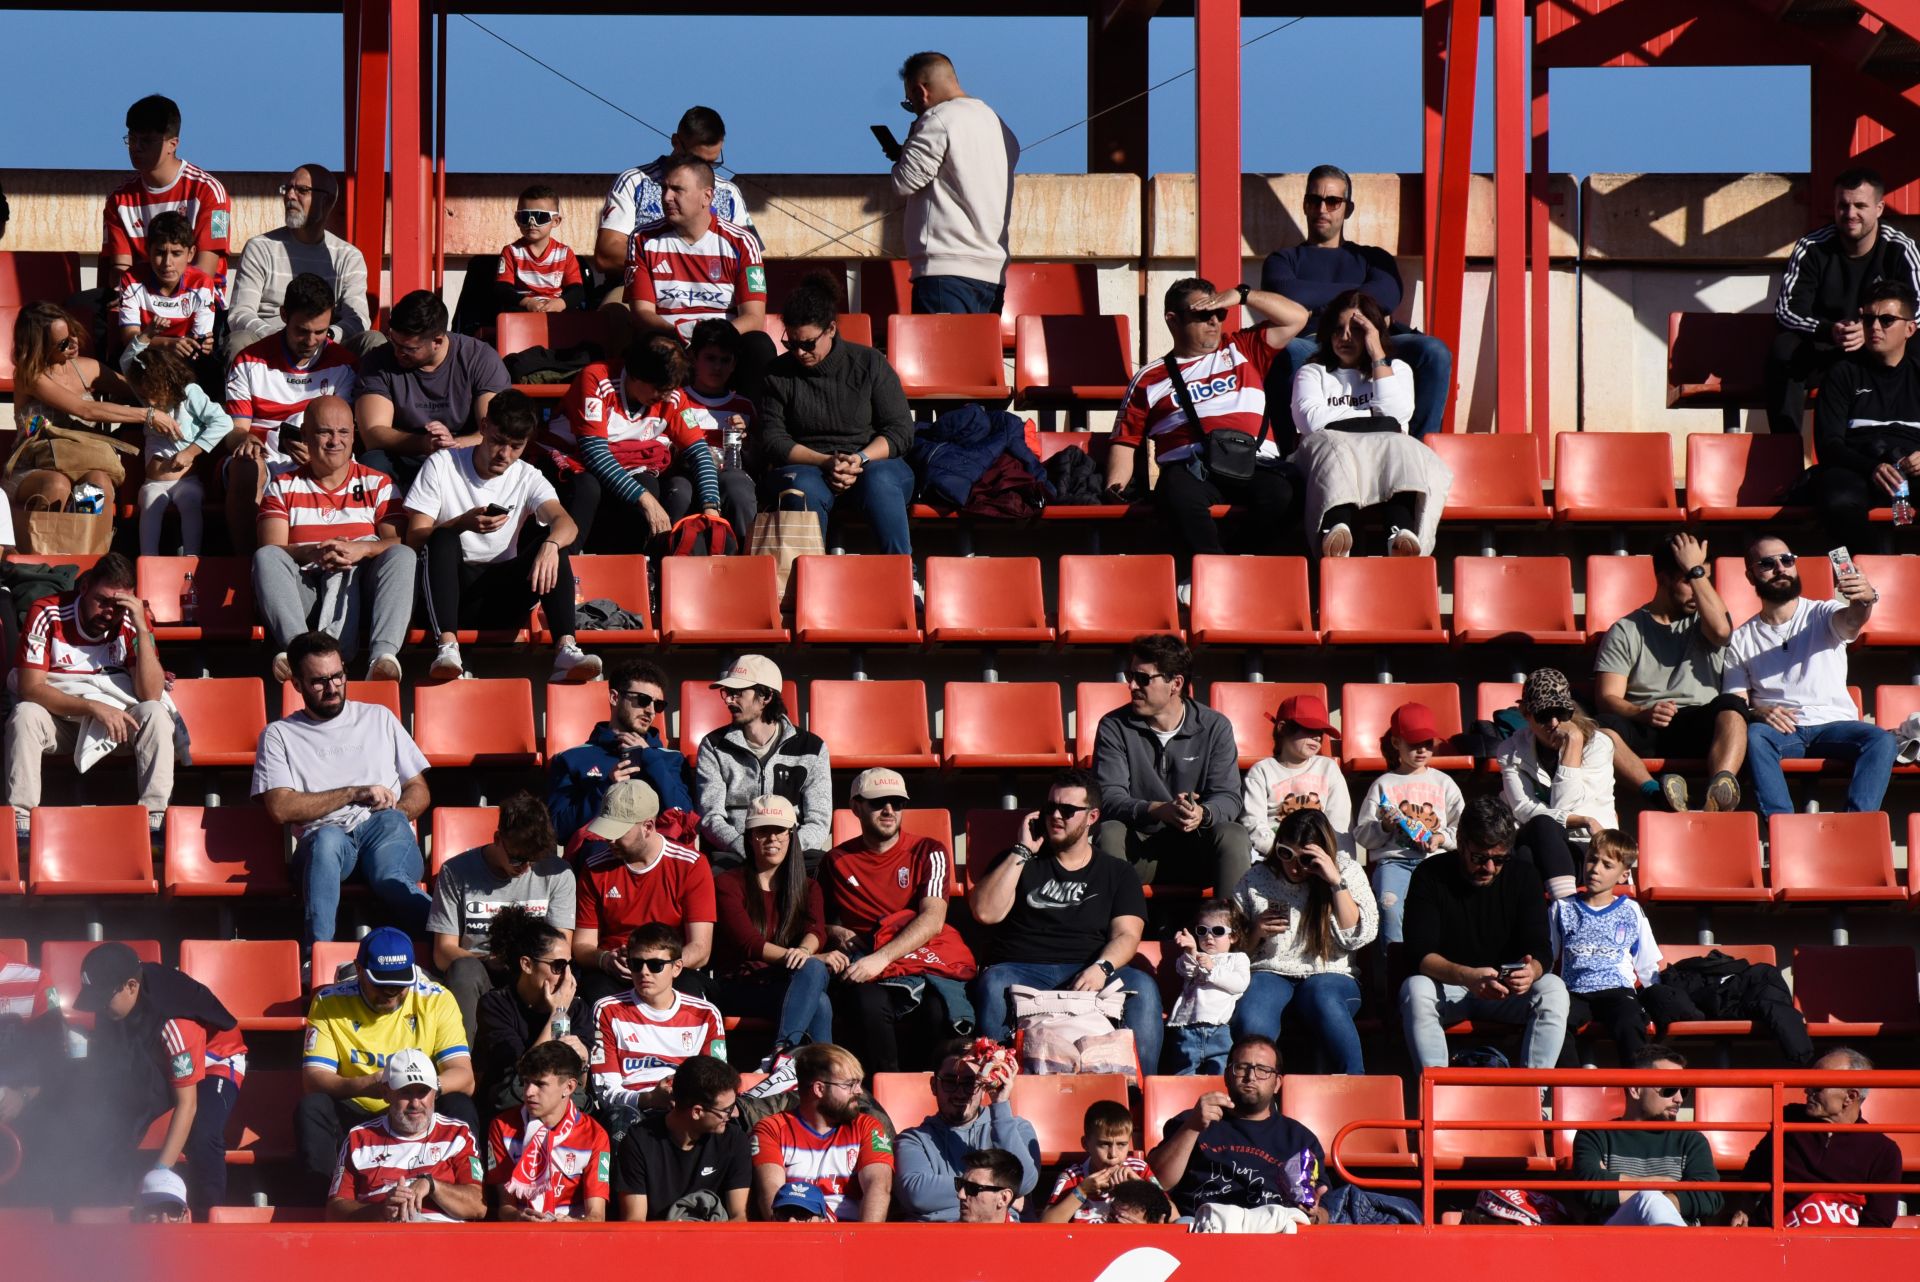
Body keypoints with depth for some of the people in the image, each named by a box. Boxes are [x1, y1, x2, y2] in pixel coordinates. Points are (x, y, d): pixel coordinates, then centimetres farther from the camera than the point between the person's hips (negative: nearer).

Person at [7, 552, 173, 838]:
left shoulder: (131, 622, -8)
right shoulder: (47, 614, -14)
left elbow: (151, 695, -16)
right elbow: (29, 688, -21)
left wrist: (142, 629, -25)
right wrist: (94, 708, -32)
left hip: (118, 723, 1)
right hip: (58, 722, -1)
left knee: (156, 715, -27)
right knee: (25, 715, -32)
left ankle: (154, 822, -32)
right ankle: (21, 823, -35)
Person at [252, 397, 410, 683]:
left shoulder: (377, 484, 17)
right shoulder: (283, 487, 16)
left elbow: (397, 542, 1)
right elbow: (271, 549, 0)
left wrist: (362, 549, -20)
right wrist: (312, 553, -21)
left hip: (359, 591, 0)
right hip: (302, 593, 0)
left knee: (403, 556, -27)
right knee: (265, 557, -27)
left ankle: (383, 654, -49)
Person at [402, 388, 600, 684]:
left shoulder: (527, 479, 8)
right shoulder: (442, 466, 3)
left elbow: (566, 523, -13)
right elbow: (414, 539, -5)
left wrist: (550, 545, -37)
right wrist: (463, 524, -23)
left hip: (501, 598, 2)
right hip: (453, 588, -2)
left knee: (550, 540, -20)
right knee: (443, 539, -31)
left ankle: (566, 650, -38)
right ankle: (447, 647, -48)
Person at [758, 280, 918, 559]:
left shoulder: (870, 364, 6)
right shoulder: (777, 374, 7)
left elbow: (901, 430, 2)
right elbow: (772, 441, 2)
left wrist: (860, 460, -16)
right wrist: (826, 462, -14)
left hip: (873, 462, 0)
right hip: (806, 466, 0)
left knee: (879, 480, -36)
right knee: (805, 487, -36)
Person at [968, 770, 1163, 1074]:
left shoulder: (1118, 874, 20)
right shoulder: (1021, 863, 22)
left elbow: (1126, 935, 5)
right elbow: (986, 912, 5)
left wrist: (1101, 968, -17)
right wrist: (1022, 852, 6)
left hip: (1088, 973, 0)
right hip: (1021, 972, 0)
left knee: (1143, 989, -31)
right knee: (994, 984, -37)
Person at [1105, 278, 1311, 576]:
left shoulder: (1243, 351, 29)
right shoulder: (1150, 378, 22)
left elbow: (1296, 317, 26)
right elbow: (1125, 443, 18)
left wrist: (1240, 295, 17)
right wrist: (1115, 489, -1)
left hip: (1256, 465, 1)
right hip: (1191, 469, -1)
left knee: (1279, 495, -35)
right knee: (1177, 493, -39)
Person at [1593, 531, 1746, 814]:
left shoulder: (1701, 620, 18)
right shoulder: (1625, 631, 13)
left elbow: (1720, 630, -9)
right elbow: (1607, 698, 1)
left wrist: (1696, 570, -2)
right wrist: (1643, 714, -21)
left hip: (1698, 727, 1)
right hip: (1643, 727, -1)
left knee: (1731, 706, -31)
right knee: (1601, 728, -34)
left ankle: (1719, 792, -56)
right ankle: (1658, 794, -57)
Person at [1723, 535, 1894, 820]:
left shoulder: (1823, 615, 11)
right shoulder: (1741, 639, 13)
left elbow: (1852, 620, -13)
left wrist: (1865, 600, -38)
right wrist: (1759, 713, -18)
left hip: (1832, 725, 0)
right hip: (1779, 730, 0)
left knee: (1883, 740, -30)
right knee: (1754, 736, -35)